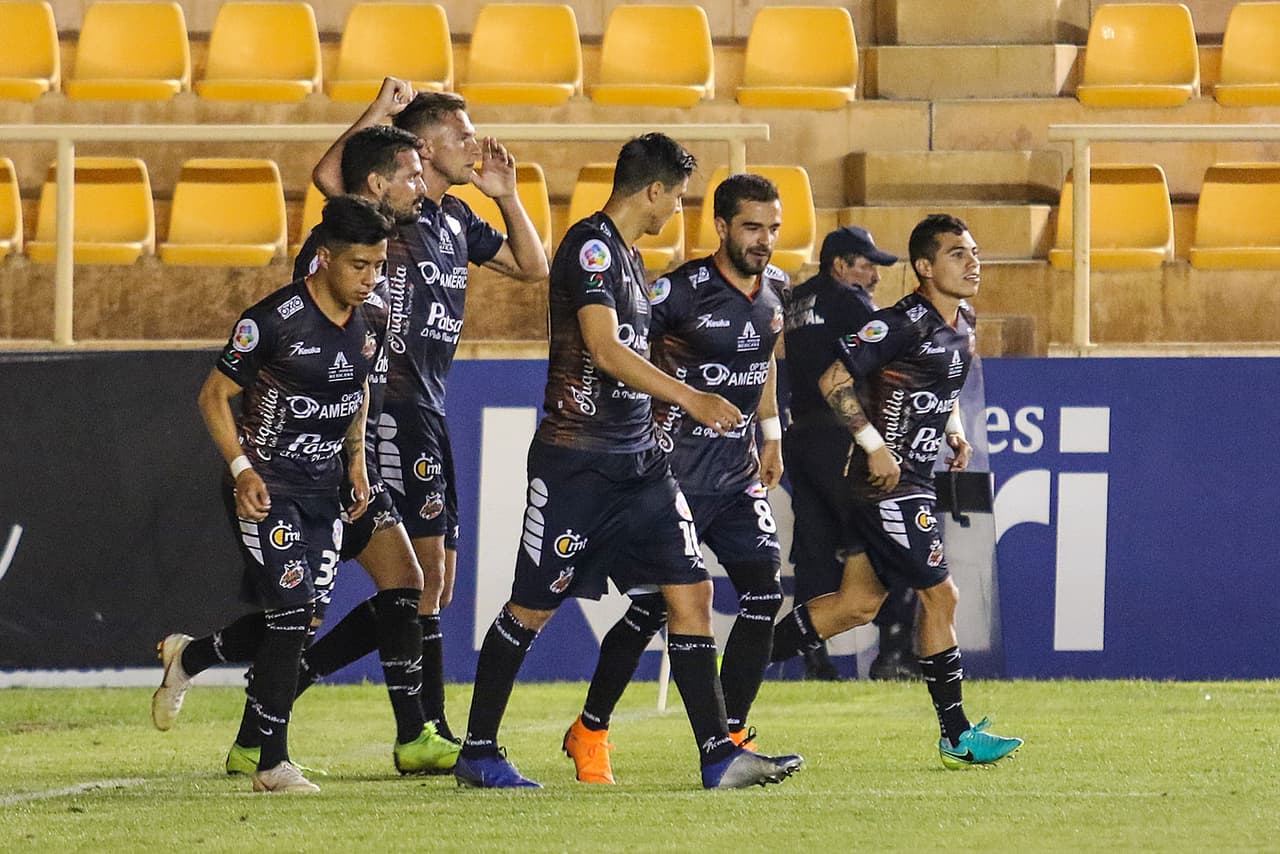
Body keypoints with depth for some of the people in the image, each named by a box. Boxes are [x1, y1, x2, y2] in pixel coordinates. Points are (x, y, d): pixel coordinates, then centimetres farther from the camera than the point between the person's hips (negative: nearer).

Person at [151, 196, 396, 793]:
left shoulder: (369, 326, 2)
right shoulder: (276, 319, -18)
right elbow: (214, 396, -10)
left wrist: (356, 459, 11)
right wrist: (242, 468, -20)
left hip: (323, 491, 7)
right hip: (267, 488, -7)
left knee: (296, 624, 6)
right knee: (290, 616, -15)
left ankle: (186, 657, 34)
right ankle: (272, 763, -6)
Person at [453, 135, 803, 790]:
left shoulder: (625, 253, 15)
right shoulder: (591, 246, -13)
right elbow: (605, 350, -24)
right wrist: (691, 399, -28)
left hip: (637, 460, 9)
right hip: (575, 459, -9)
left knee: (690, 591, -2)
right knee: (532, 607, 1)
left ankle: (720, 755, -5)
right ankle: (477, 752, 13)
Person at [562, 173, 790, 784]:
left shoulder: (774, 289, 7)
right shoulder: (683, 291, -16)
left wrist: (770, 433, 22)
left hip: (739, 473, 6)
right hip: (678, 473, -6)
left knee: (764, 595, -5)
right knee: (652, 606, -5)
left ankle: (729, 735, 5)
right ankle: (589, 733, 11)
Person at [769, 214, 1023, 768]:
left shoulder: (962, 326, 11)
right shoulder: (904, 323, -18)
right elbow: (834, 380, -19)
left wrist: (952, 429, 11)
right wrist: (874, 446, -20)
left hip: (912, 478, 9)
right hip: (890, 479, -9)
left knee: (859, 603, 9)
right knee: (940, 596, -5)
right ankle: (957, 737, 2)